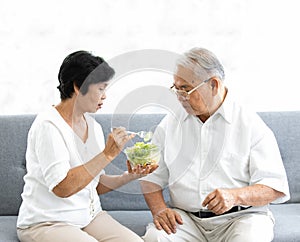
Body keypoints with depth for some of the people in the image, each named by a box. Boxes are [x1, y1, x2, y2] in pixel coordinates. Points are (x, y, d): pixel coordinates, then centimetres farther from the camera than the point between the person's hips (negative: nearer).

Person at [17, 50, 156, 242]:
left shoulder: (93, 127, 9)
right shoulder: (48, 125, -15)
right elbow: (62, 188, -24)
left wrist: (128, 177, -4)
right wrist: (107, 154, -24)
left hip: (90, 216, 7)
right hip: (46, 224, -7)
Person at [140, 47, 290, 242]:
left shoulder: (251, 125, 1)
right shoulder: (170, 124, 13)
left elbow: (276, 187, -4)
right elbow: (151, 177, 15)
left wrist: (235, 196, -23)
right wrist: (159, 210, -5)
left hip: (241, 216, -1)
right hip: (185, 217, 2)